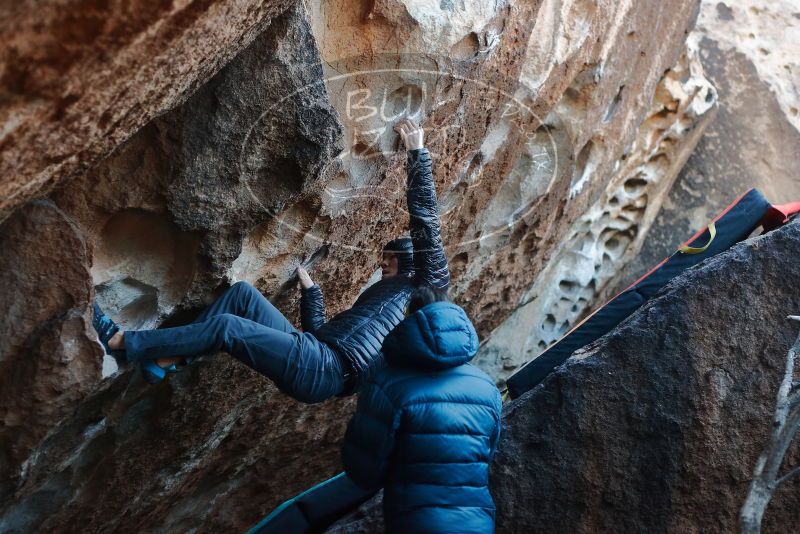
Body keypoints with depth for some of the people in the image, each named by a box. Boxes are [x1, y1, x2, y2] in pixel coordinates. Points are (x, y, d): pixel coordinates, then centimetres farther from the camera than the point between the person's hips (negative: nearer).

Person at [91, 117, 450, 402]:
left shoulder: (424, 286, 11)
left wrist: (417, 153, 2)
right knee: (243, 293, 1)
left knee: (225, 326, -17)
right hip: (316, 356, 9)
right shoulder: (378, 297, 35)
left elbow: (426, 224, 1)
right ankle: (166, 360, -5)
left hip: (330, 370, -9)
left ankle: (119, 342, -8)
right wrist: (309, 287, 30)